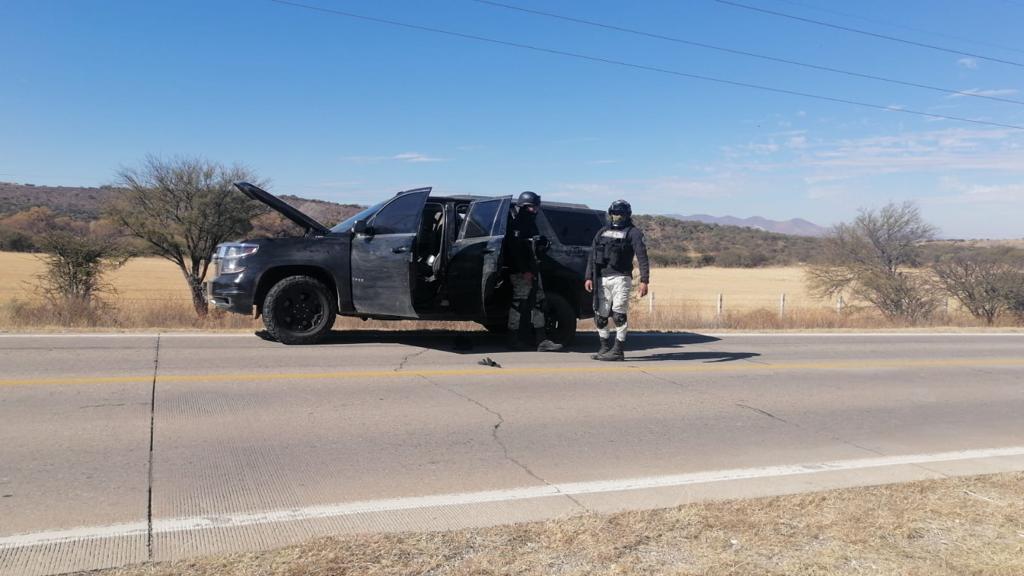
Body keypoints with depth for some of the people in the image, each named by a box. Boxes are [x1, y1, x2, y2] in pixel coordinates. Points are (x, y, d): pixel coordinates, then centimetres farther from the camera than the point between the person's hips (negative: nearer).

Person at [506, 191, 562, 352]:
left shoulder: (531, 223, 19)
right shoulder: (518, 224, -11)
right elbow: (515, 249, -19)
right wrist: (525, 271, -22)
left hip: (532, 271, 10)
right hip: (521, 272, -10)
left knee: (538, 303, 8)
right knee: (519, 303, -4)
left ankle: (542, 340, 9)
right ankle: (514, 339, 6)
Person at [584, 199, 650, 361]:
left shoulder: (633, 233, 3)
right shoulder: (602, 232, 19)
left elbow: (642, 258, -6)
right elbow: (592, 256, 18)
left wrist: (644, 280, -16)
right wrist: (589, 277, 9)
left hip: (621, 278, -5)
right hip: (601, 279, 5)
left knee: (619, 314, -9)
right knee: (600, 314, 6)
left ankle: (618, 350, -3)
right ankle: (605, 347, 19)